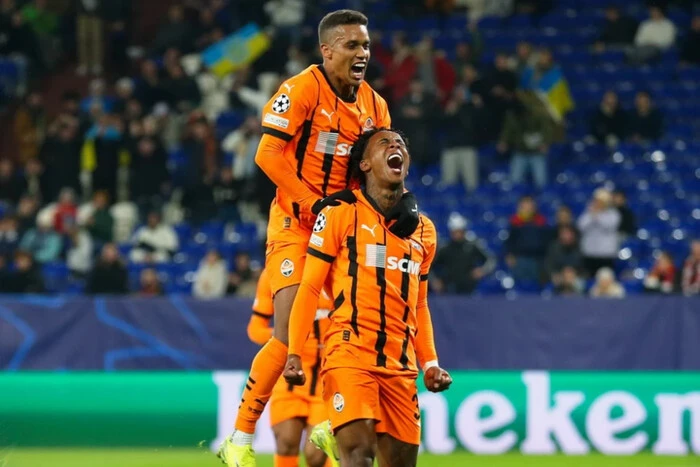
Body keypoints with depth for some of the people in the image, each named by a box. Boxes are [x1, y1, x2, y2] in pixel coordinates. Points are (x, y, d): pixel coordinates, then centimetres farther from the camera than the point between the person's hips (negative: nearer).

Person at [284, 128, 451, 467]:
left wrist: (430, 363, 15)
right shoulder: (340, 215, 2)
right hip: (350, 355, -6)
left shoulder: (424, 230, 18)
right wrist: (294, 353, -9)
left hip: (401, 366, 6)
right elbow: (309, 288, 0)